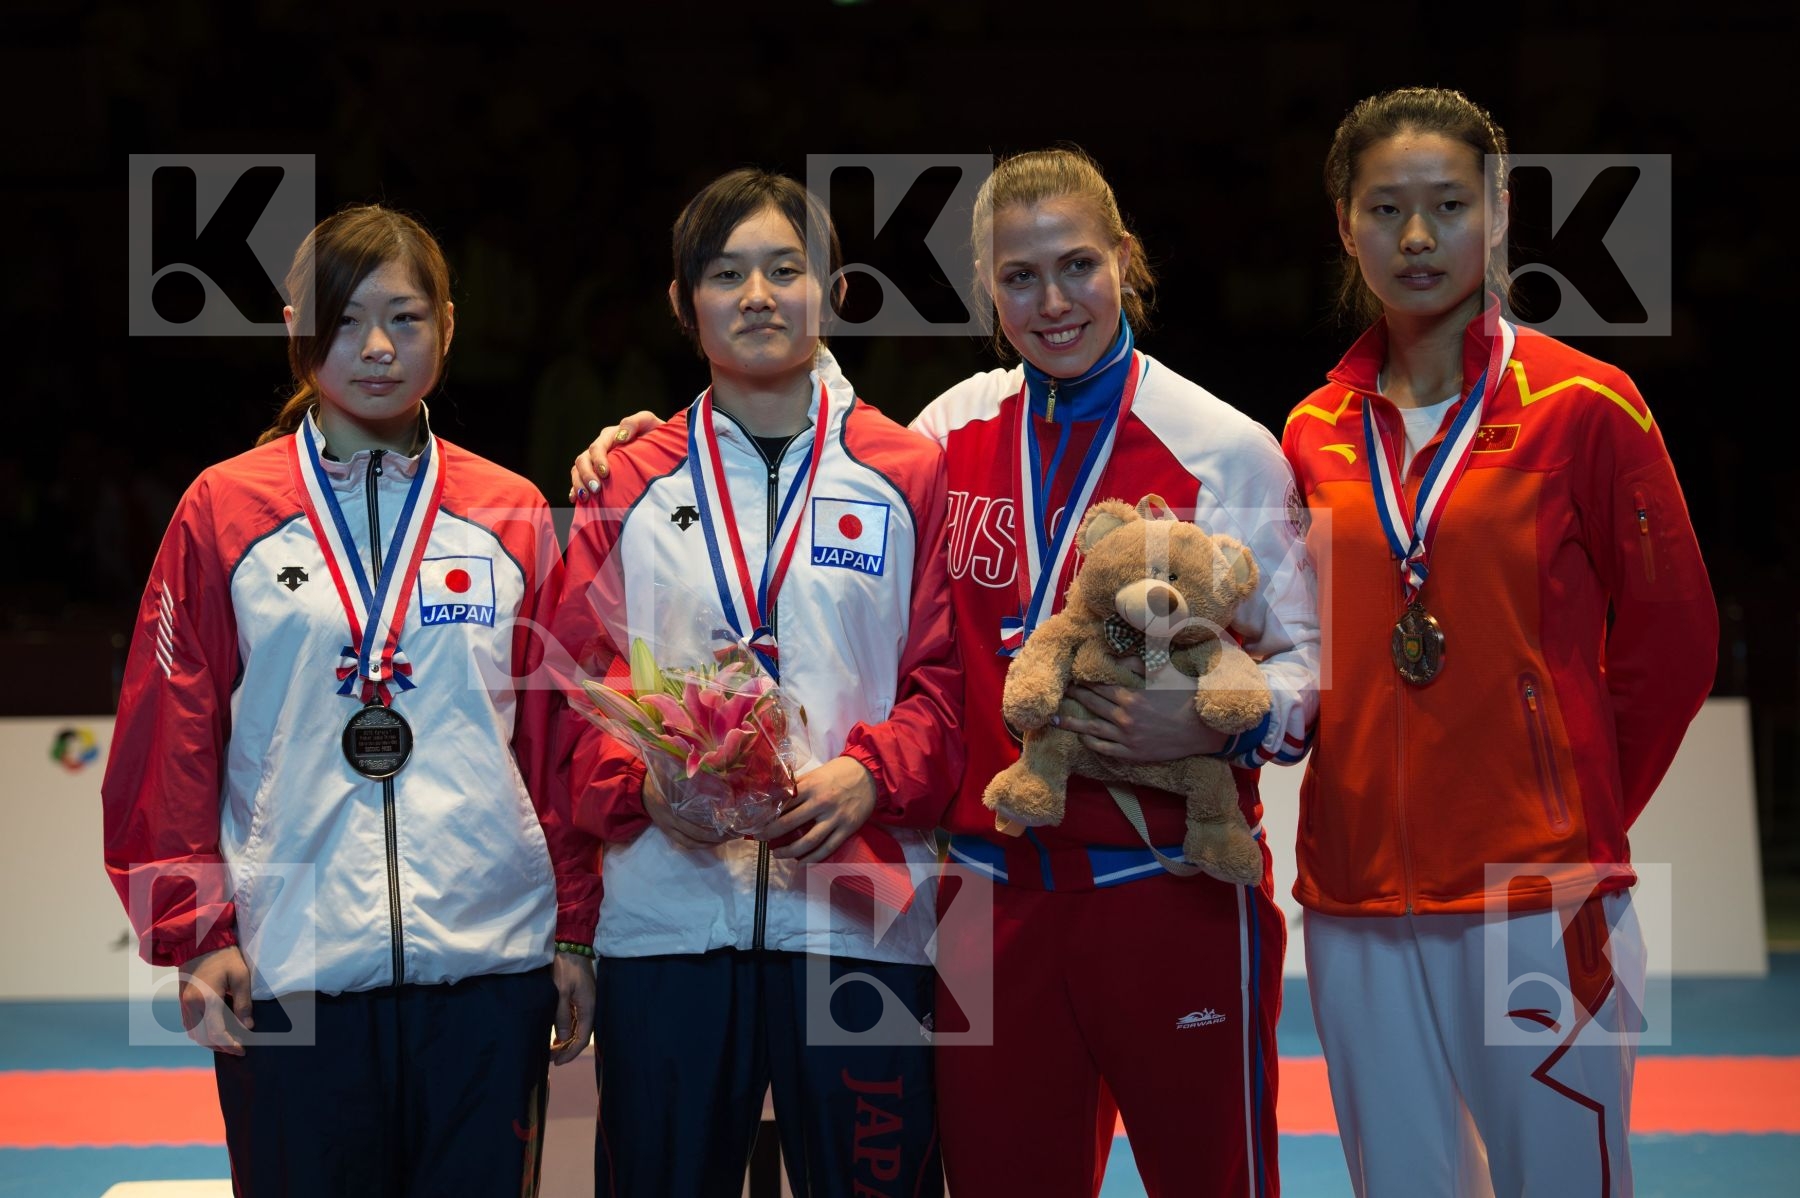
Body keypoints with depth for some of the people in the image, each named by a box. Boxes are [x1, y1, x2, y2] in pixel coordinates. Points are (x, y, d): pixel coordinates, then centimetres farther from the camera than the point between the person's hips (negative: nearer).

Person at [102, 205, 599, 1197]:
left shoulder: (512, 517, 8)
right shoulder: (224, 512, 3)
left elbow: (558, 737, 9)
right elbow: (170, 743, 2)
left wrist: (573, 930, 7)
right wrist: (196, 933, -4)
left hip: (490, 965, 1)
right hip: (288, 967, -1)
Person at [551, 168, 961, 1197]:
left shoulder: (909, 475, 8)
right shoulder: (629, 485, 11)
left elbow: (948, 680, 3)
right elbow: (579, 680, 6)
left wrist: (869, 776, -15)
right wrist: (642, 784, -13)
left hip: (861, 919, -1)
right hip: (664, 913, 1)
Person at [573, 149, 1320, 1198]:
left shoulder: (1224, 448, -3)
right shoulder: (957, 428, 8)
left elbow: (1306, 659, 0)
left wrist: (1221, 719, -20)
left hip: (1173, 890, -3)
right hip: (995, 890, 4)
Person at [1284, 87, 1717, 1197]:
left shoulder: (1583, 407, -4)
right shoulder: (1318, 434, 8)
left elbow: (1672, 645, 0)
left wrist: (1574, 823, 2)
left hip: (1538, 901, -4)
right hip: (1357, 900, 4)